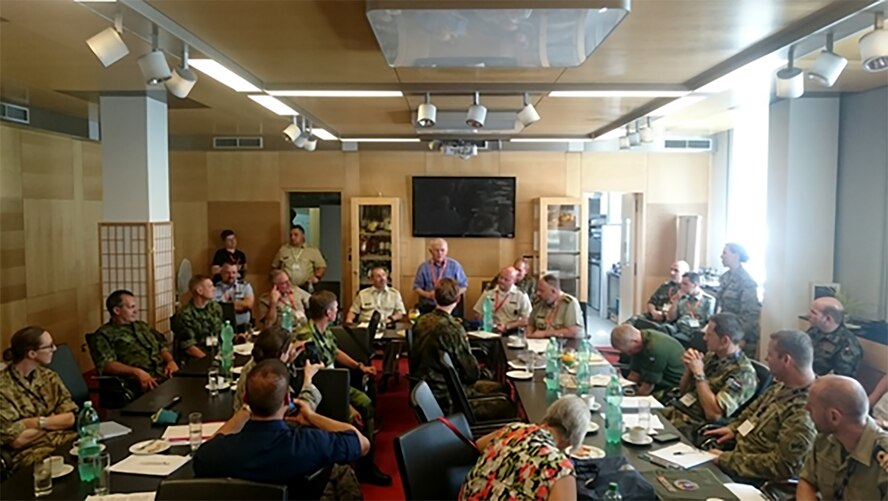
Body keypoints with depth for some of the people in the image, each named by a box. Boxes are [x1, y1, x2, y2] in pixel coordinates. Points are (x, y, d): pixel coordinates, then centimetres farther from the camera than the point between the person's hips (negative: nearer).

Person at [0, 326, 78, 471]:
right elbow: (16, 440, -10)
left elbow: (71, 418, 4)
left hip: (68, 443, 6)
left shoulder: (49, 377, 11)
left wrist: (37, 422, -9)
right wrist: (56, 421, -1)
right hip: (32, 454, -6)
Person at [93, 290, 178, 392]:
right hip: (138, 382, -6)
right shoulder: (105, 334, 6)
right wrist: (137, 372, -21)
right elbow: (105, 364, -7)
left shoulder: (142, 326, 26)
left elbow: (162, 345, 28)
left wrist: (171, 361, 6)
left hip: (165, 375, 6)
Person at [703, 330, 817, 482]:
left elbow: (782, 466, -28)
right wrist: (734, 428, 6)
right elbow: (756, 407, 19)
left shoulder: (806, 413, -30)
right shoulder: (784, 385, -1)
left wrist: (728, 459, -23)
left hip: (754, 478, -8)